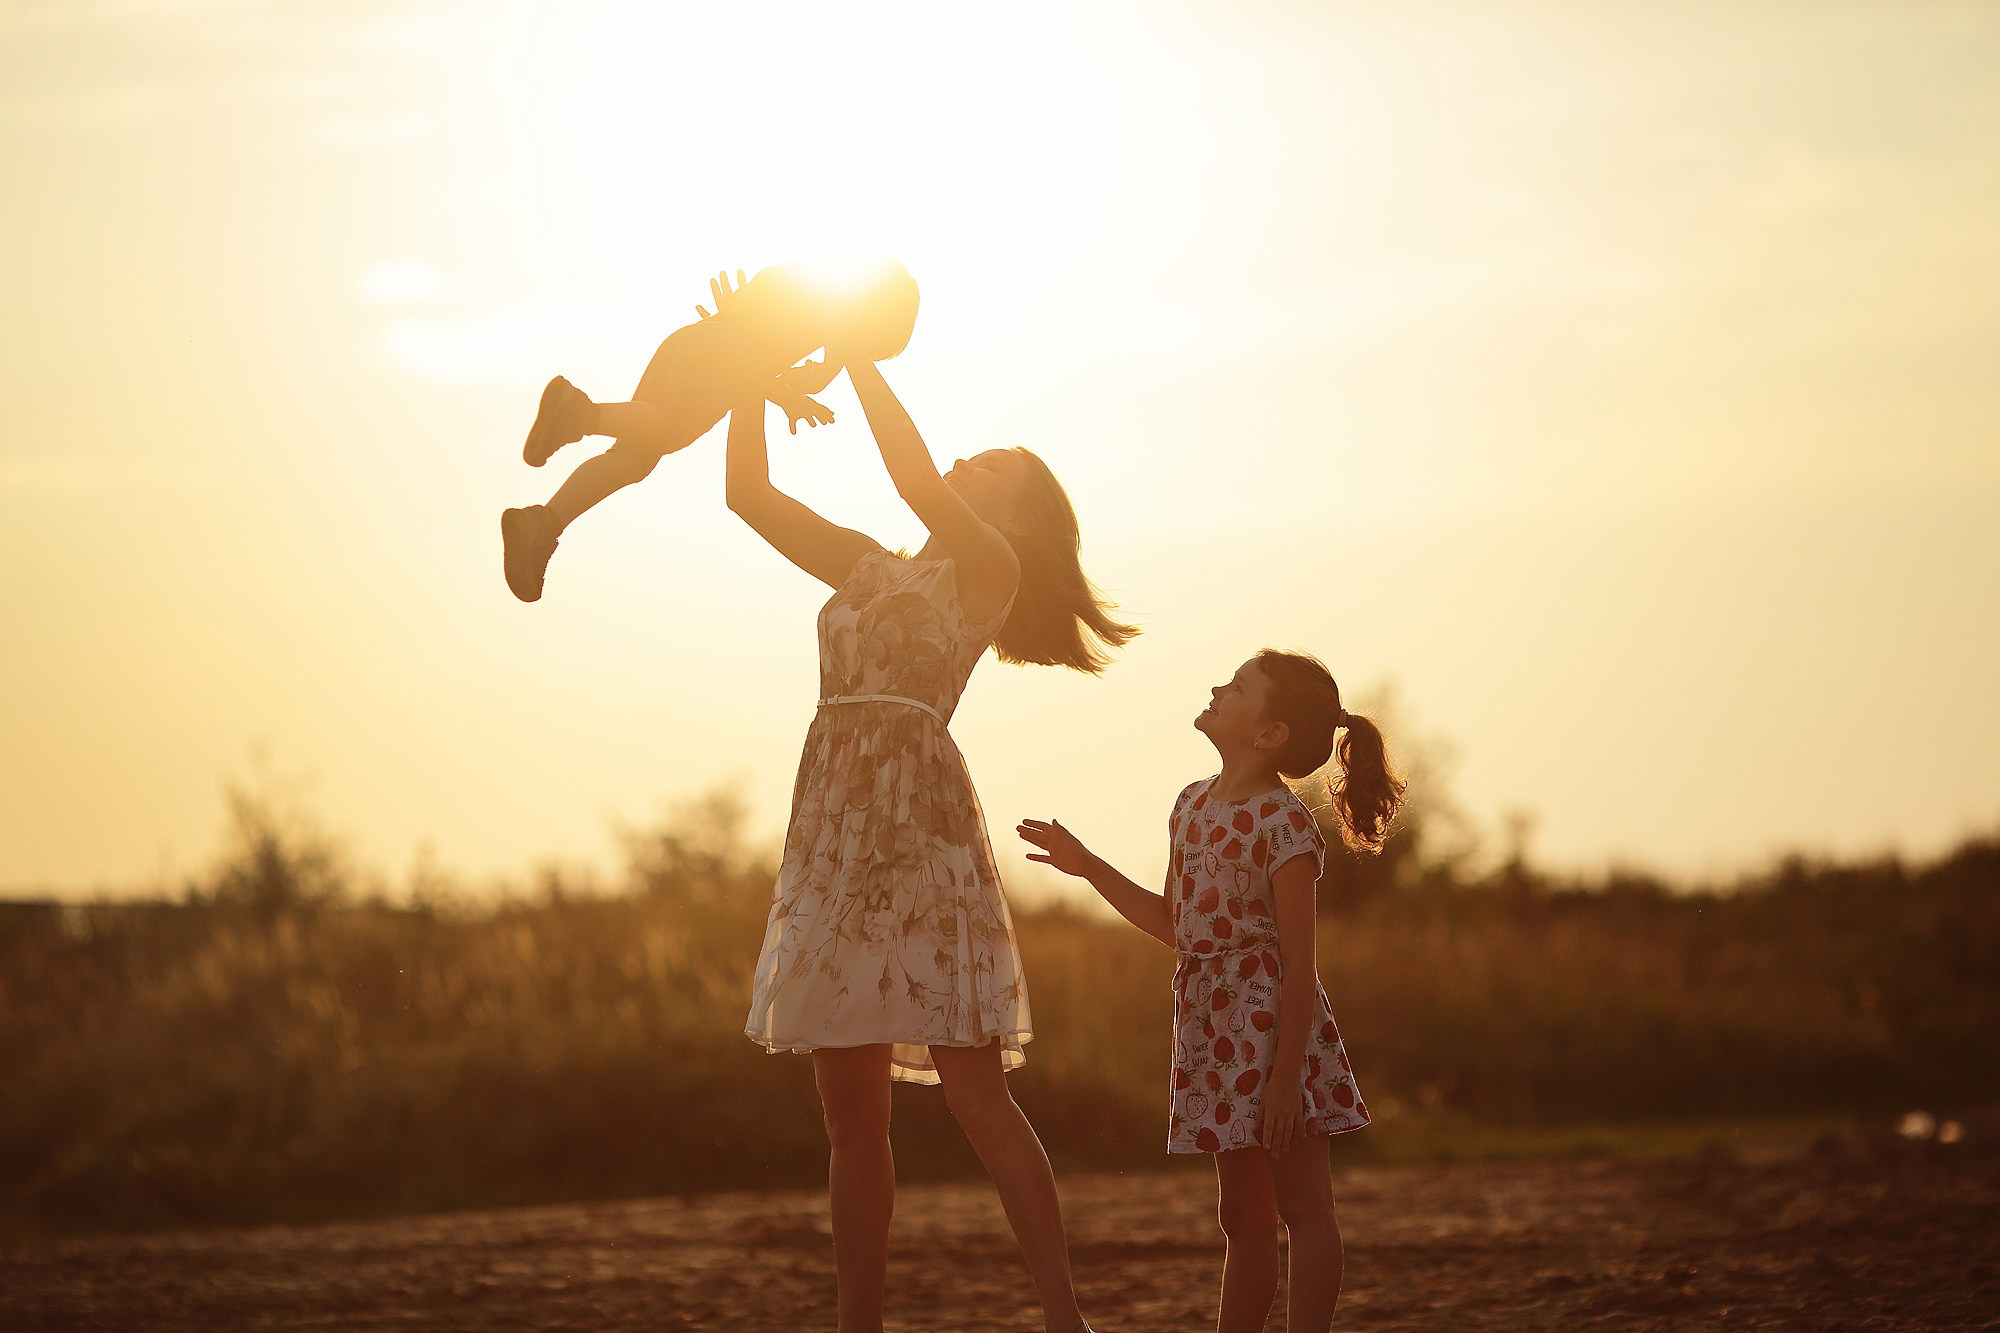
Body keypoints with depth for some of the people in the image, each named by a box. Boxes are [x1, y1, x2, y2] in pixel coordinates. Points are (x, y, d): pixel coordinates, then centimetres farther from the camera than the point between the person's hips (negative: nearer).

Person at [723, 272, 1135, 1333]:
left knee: (973, 1090, -12)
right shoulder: (869, 571, 23)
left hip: (921, 819, -7)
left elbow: (914, 479, -13)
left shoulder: (992, 569, 4)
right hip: (835, 825, 7)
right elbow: (749, 493, 23)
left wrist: (854, 358, -5)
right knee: (851, 1113, 6)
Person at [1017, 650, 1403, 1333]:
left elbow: (1299, 963, -16)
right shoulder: (1193, 803, 9)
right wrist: (1087, 865, 18)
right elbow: (1176, 925, 19)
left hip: (1271, 1021, -9)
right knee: (1243, 1218, 15)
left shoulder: (1285, 825, -15)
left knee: (1303, 1209, -3)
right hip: (1211, 1027, 9)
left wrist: (1285, 1075, -20)